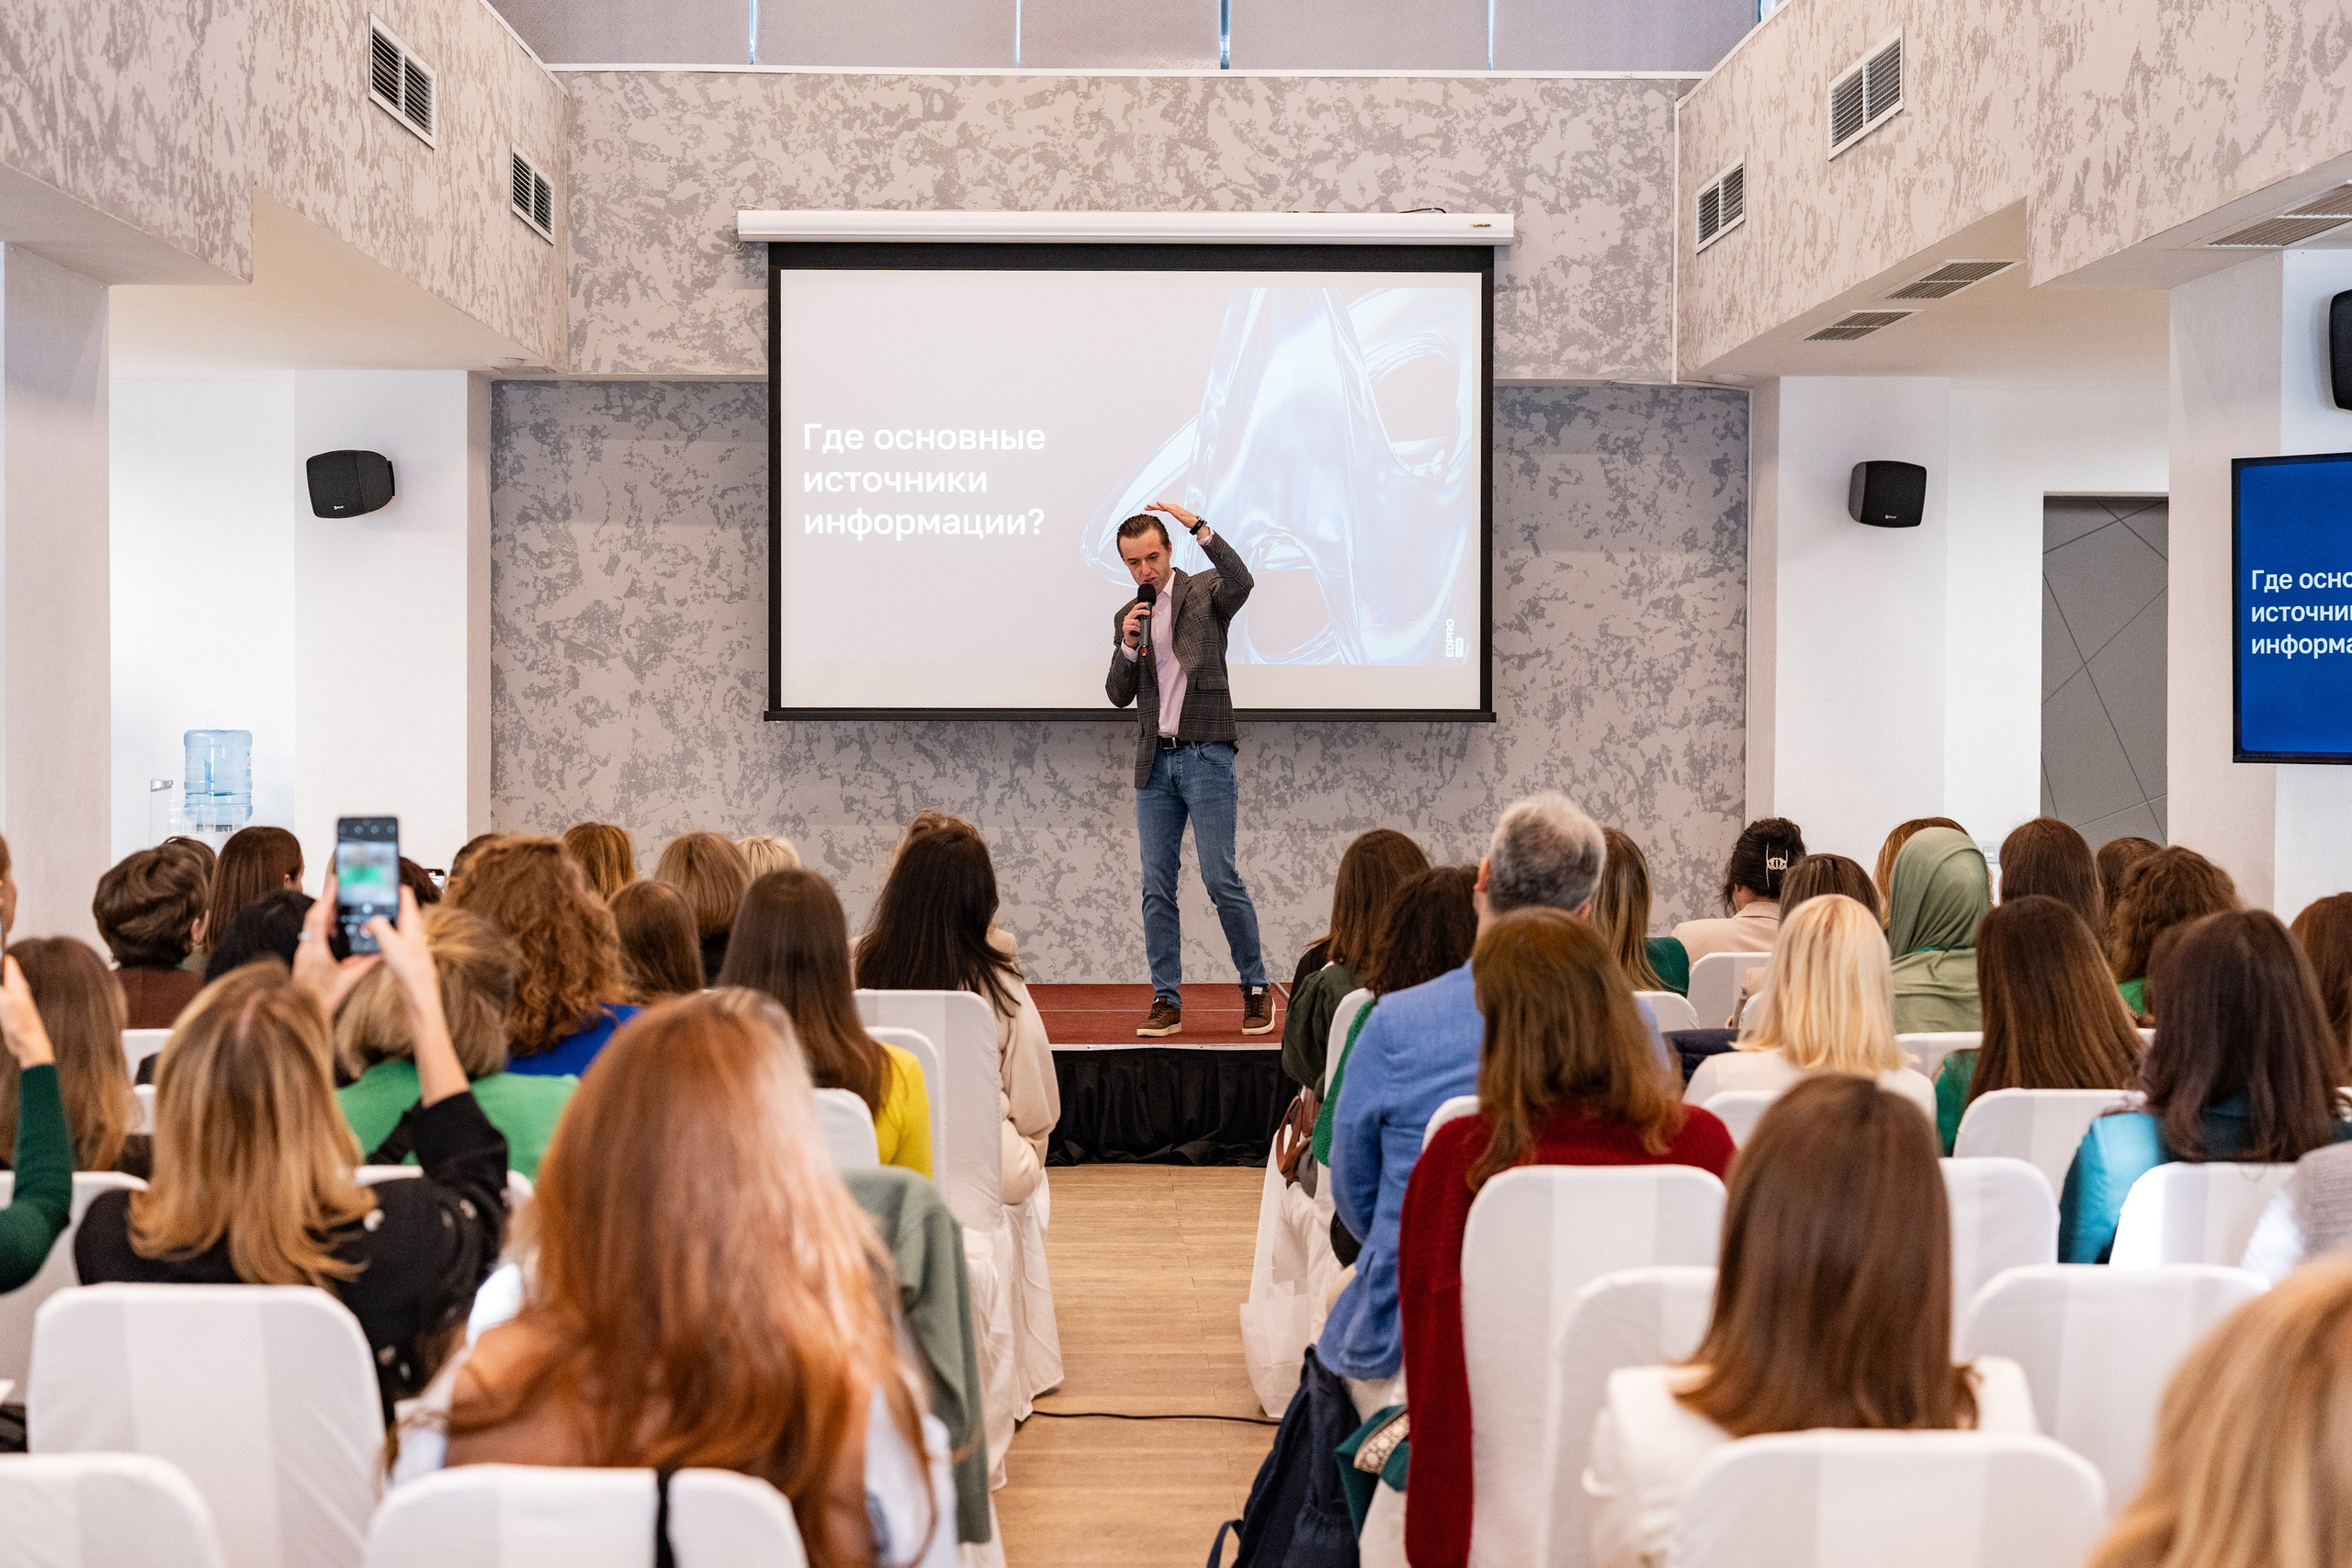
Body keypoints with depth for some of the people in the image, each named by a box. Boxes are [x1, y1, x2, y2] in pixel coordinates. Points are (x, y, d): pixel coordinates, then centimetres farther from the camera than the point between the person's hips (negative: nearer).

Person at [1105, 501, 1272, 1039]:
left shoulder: (1204, 592, 1)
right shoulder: (1127, 616, 15)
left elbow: (1241, 582, -23)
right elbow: (1119, 695, 10)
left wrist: (1199, 528, -27)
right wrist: (1129, 646, -6)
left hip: (1205, 756, -5)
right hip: (1154, 763, 5)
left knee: (1221, 878, -7)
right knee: (1157, 886, 3)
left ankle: (1256, 987, 6)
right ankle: (1166, 1000, 8)